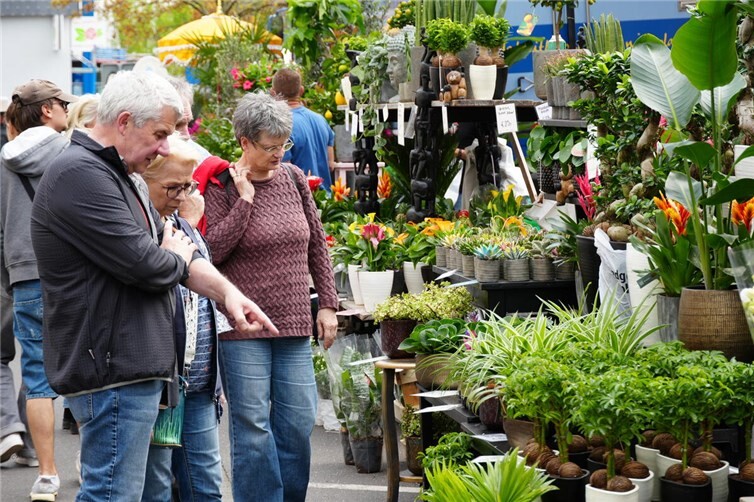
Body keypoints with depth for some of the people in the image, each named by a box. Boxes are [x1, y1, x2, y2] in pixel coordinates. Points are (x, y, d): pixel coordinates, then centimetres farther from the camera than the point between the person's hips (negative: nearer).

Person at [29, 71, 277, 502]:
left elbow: (172, 244, 19)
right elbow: (143, 264, -21)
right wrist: (177, 258, 2)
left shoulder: (113, 175, 20)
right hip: (113, 372, -11)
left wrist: (228, 292, 3)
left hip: (131, 369, 11)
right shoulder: (80, 175, -16)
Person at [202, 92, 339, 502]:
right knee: (253, 426, -2)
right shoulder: (222, 185, -5)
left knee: (298, 421, 6)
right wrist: (244, 199, -16)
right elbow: (213, 250, -14)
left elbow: (317, 246, 15)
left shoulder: (293, 178, 9)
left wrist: (327, 303, 11)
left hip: (294, 322, 5)